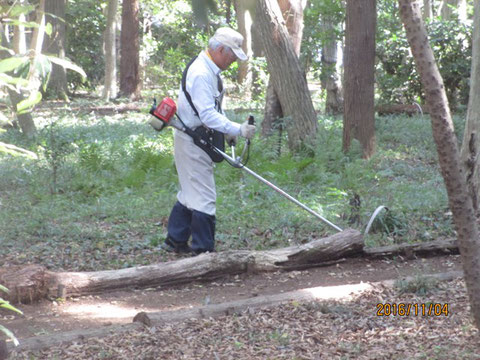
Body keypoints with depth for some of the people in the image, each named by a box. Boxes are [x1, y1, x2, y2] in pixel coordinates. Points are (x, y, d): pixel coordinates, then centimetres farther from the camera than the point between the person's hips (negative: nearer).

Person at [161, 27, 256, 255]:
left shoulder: (211, 71, 12)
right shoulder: (201, 74, -23)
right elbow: (207, 115, -30)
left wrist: (227, 131, 11)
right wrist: (238, 130, -31)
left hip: (199, 140, 11)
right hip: (192, 142, -11)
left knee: (190, 192, 19)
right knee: (204, 196, -7)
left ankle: (175, 241, 29)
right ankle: (202, 249, -2)